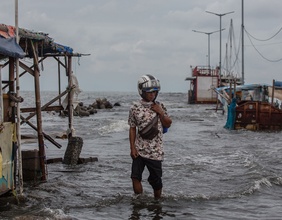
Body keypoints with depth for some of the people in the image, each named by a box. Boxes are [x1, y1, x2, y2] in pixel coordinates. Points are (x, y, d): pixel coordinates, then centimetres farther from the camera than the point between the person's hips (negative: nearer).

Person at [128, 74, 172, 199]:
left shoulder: (159, 107, 2)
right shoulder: (135, 108, -2)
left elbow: (168, 124, 7)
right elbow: (132, 129, 2)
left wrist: (161, 113, -9)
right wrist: (132, 147, -4)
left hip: (155, 151, 1)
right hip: (139, 150, 0)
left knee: (156, 179, 7)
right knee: (135, 177, -8)